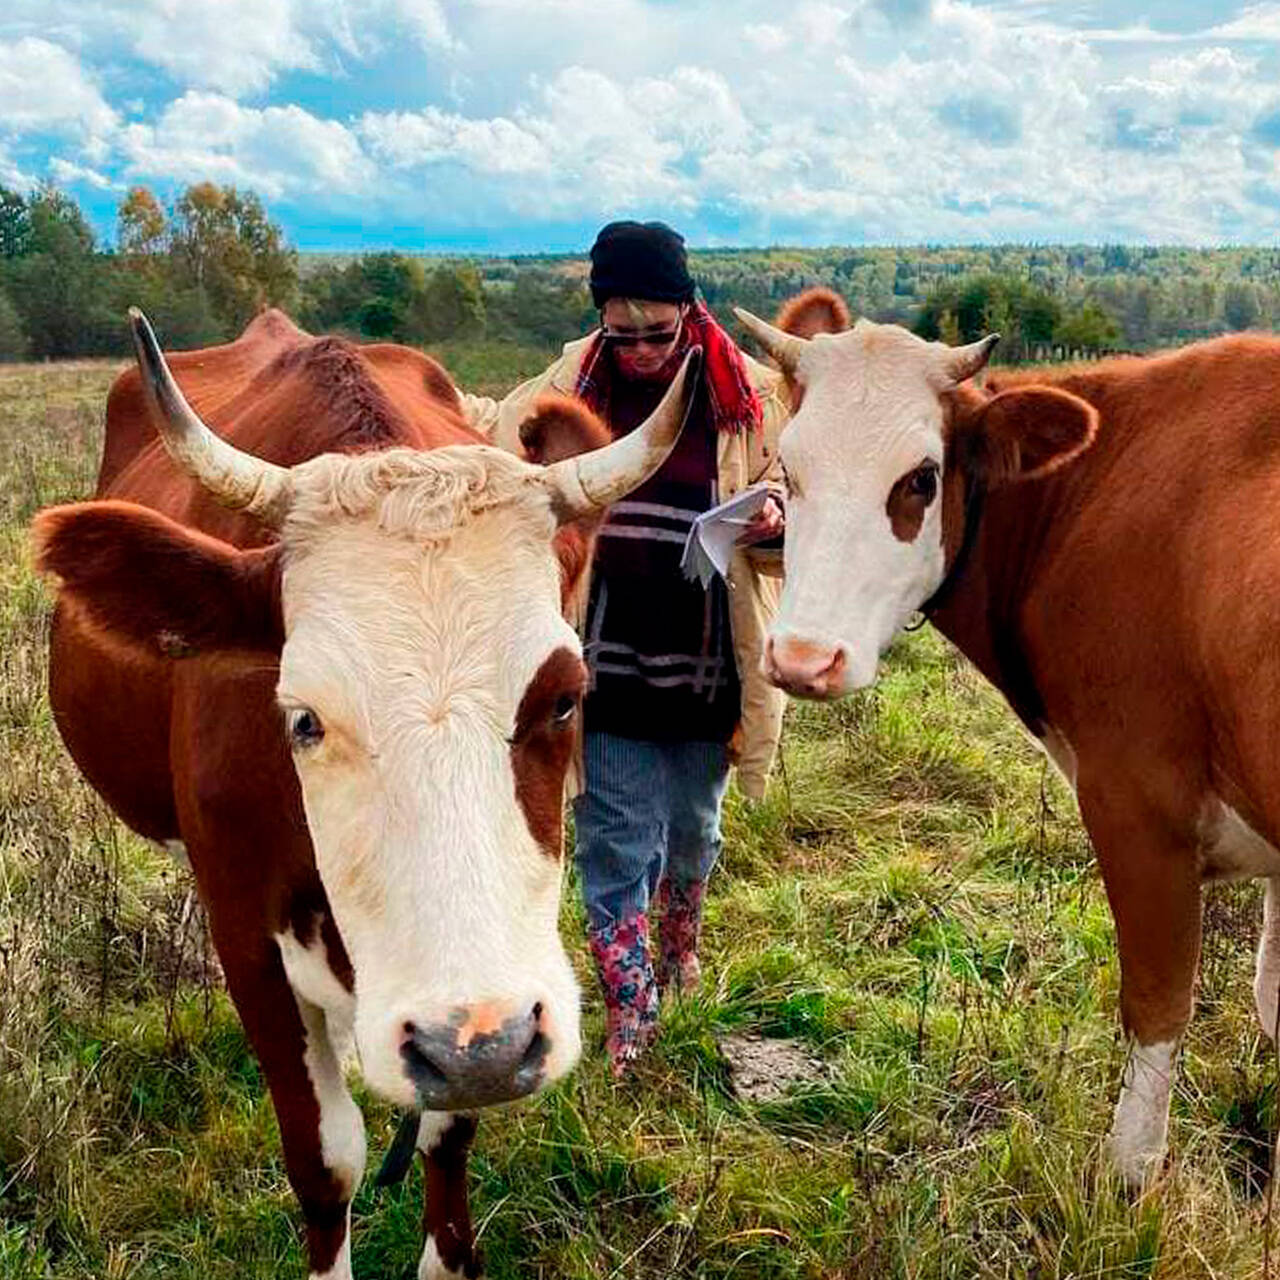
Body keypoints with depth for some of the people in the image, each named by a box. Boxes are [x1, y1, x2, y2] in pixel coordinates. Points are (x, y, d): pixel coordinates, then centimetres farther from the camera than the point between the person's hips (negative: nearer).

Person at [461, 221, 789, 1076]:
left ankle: (680, 942, 52)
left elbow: (793, 485, 3)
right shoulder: (573, 382, -1)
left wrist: (776, 513, -19)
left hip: (706, 666, 1)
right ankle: (628, 1024, 13)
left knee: (692, 823, 22)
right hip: (606, 664, 0)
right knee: (614, 839, 1)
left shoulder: (749, 394, -5)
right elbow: (494, 431, 14)